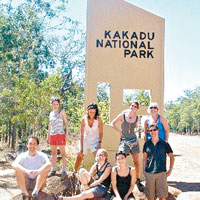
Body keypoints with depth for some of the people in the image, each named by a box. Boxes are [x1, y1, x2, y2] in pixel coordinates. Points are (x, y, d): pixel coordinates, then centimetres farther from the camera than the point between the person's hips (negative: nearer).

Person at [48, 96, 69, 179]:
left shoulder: (62, 112, 0)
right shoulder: (51, 113, 13)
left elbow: (66, 123, 0)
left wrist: (67, 133, -9)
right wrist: (48, 135, 16)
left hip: (60, 135, -5)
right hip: (52, 135, 5)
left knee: (63, 153, -4)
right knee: (53, 153, 11)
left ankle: (64, 170, -3)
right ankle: (54, 169, 20)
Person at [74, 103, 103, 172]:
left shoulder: (99, 119, -18)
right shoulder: (84, 119, -17)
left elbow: (100, 133, -8)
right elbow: (82, 134, -15)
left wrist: (100, 143, -19)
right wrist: (81, 148, -18)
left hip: (95, 140, -1)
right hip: (85, 140, 1)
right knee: (79, 156, 4)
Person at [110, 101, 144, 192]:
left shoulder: (136, 117, 1)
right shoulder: (122, 115, -7)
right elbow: (112, 124, 3)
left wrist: (133, 130, 4)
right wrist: (120, 131, -2)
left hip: (134, 141, 3)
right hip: (124, 141, -3)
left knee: (136, 162, 7)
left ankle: (138, 181, 20)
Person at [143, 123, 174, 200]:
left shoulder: (164, 144, -1)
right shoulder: (147, 144, 4)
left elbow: (171, 157, 8)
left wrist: (170, 170, 1)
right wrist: (144, 170, 7)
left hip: (161, 172, -1)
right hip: (149, 173, 1)